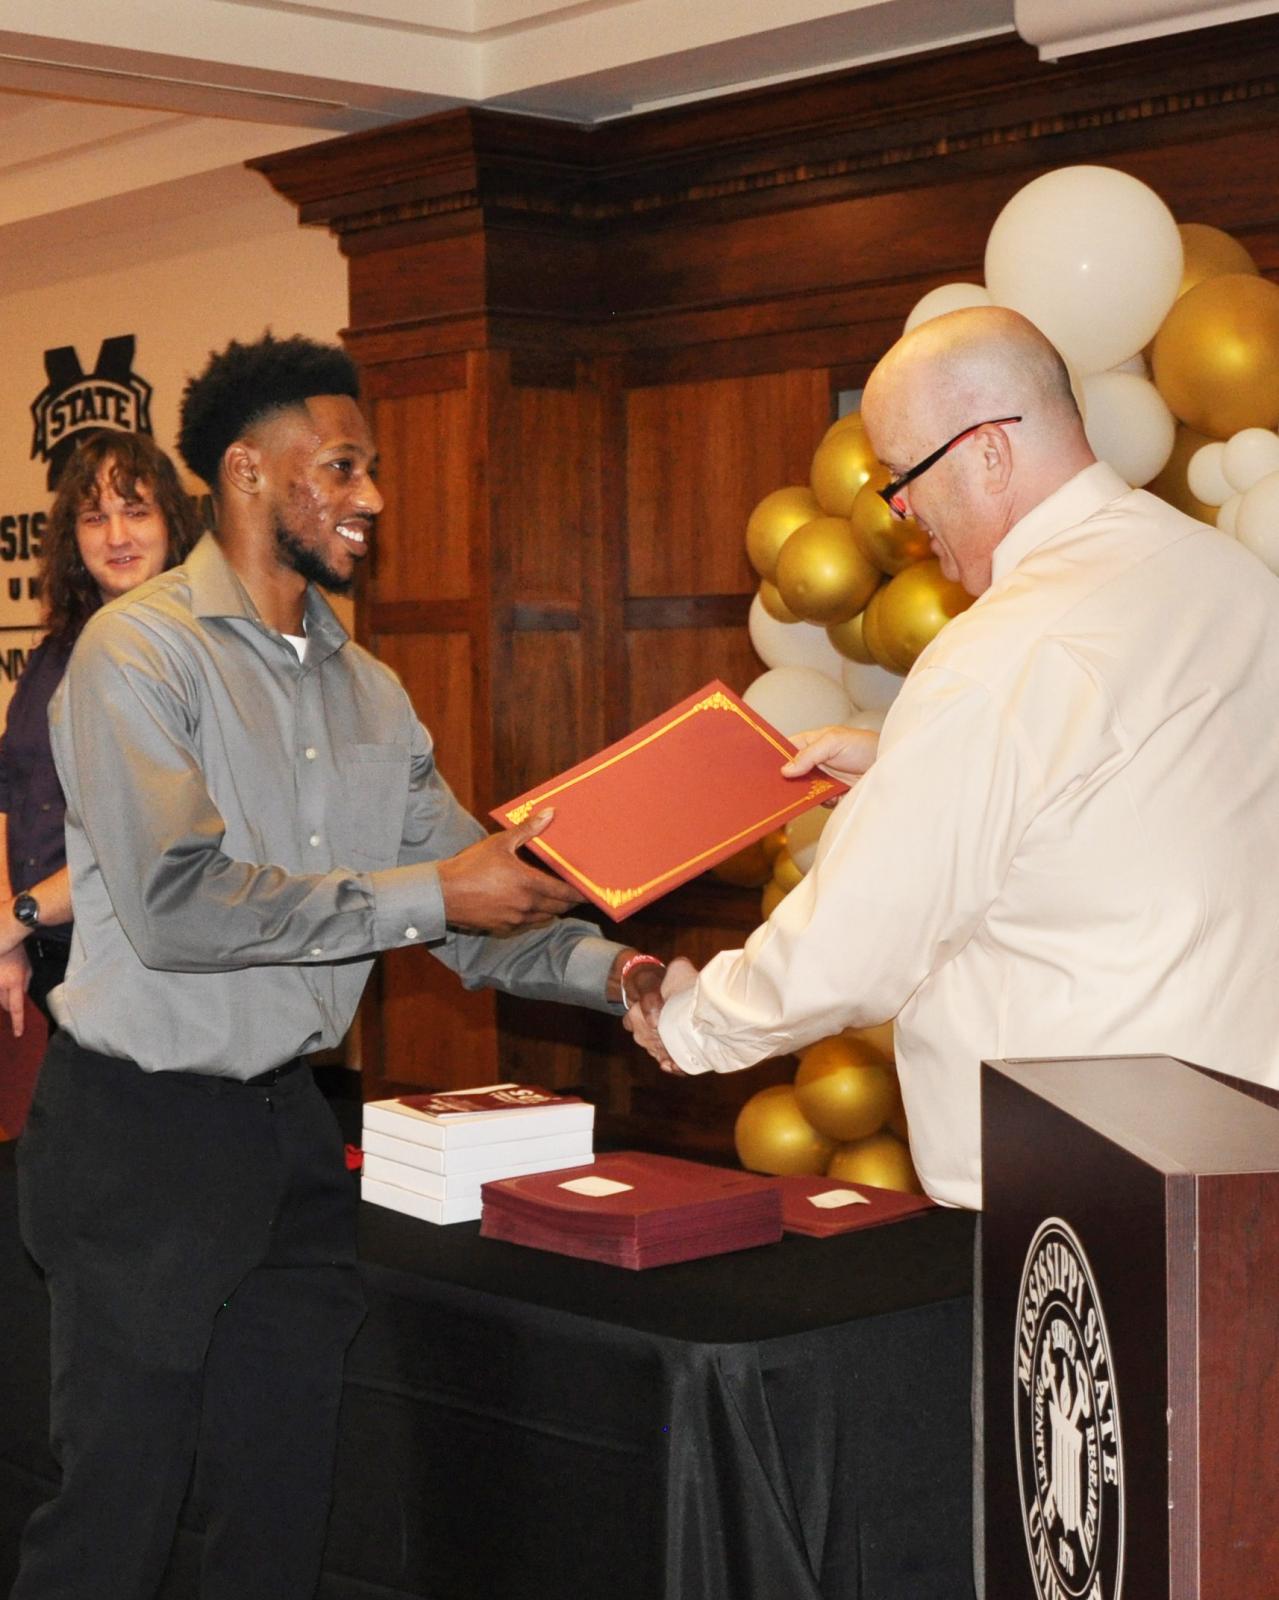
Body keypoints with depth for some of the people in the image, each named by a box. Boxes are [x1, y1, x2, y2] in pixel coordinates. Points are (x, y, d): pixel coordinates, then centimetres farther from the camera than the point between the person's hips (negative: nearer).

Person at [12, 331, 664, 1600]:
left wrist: (610, 973, -8)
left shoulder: (367, 689, 12)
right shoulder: (141, 653, -12)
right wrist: (428, 897, -23)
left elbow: (476, 902, 10)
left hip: (287, 1119, 7)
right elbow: (174, 908, -25)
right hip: (141, 1126, -7)